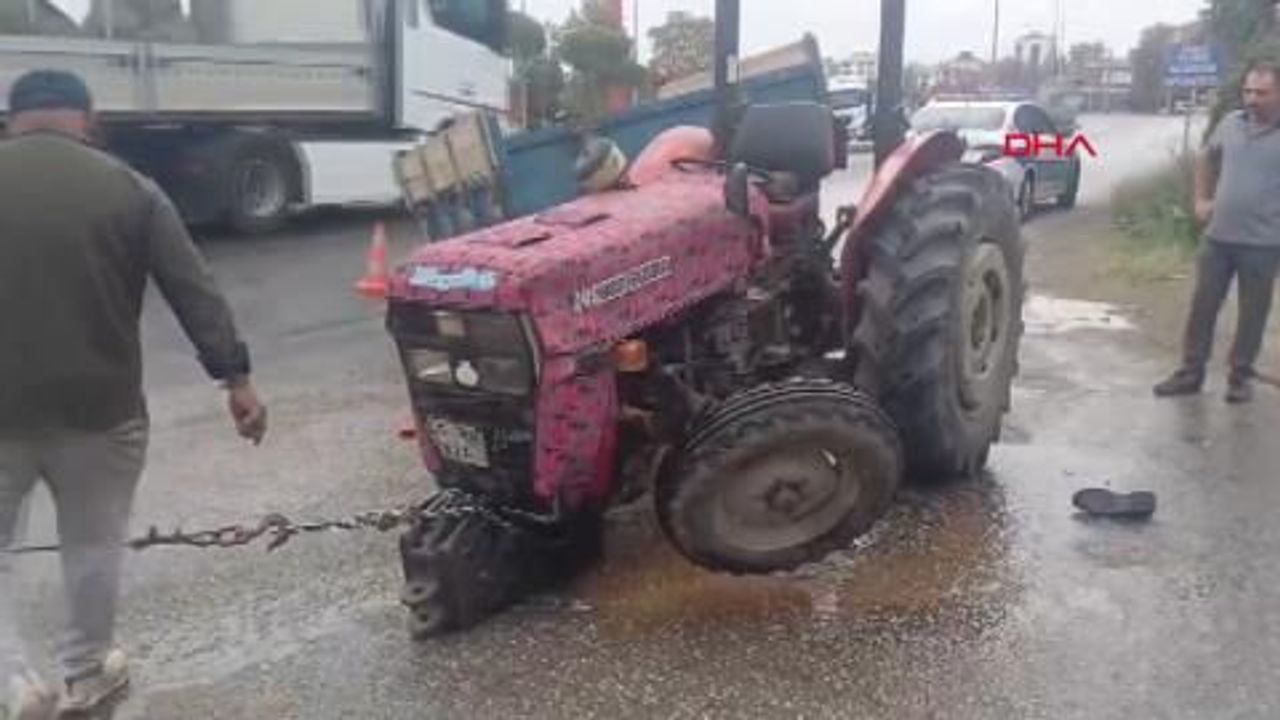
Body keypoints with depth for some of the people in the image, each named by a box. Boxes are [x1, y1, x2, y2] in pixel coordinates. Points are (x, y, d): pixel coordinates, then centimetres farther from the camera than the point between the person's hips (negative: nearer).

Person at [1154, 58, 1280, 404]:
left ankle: (1240, 376, 21)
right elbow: (1207, 158, 22)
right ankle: (1191, 372, 20)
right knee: (1202, 305, 8)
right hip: (1217, 237, 4)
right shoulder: (1230, 123, 4)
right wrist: (1201, 198, 13)